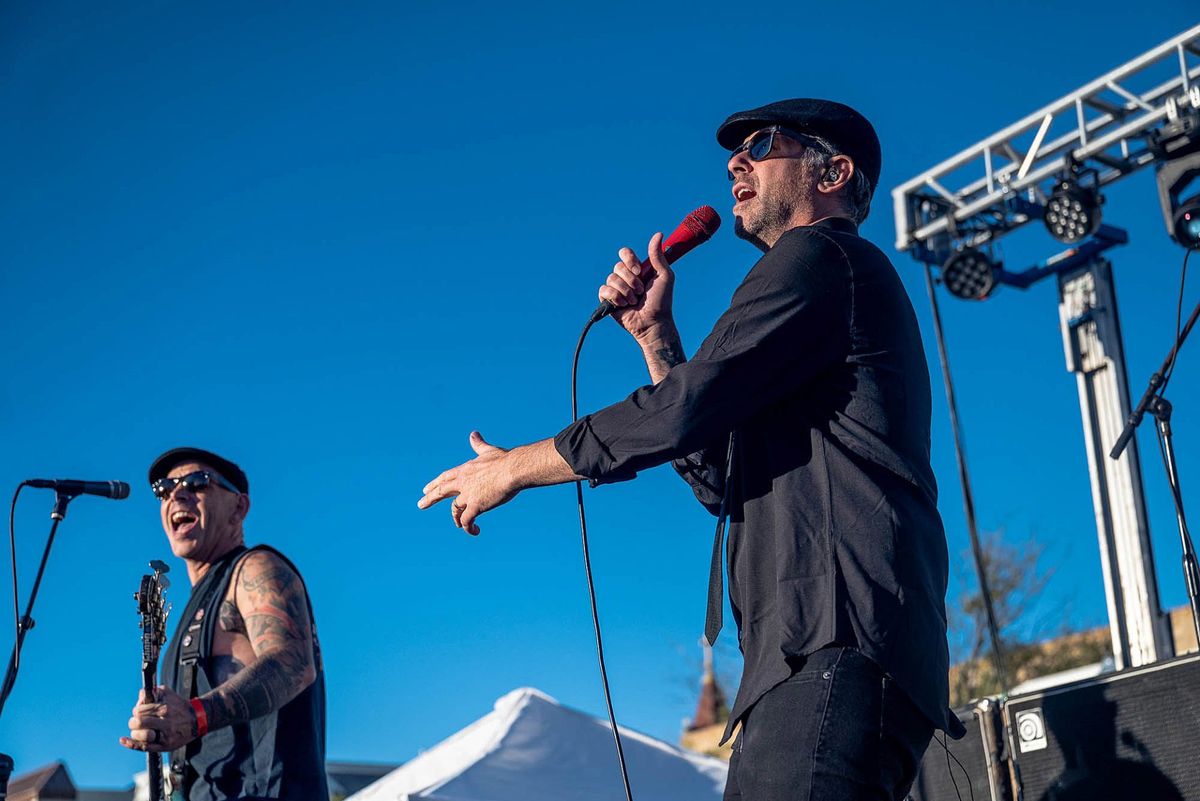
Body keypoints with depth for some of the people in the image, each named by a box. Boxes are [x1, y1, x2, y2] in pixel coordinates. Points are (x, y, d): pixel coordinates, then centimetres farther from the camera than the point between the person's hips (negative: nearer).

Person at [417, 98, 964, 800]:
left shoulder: (819, 256, 0)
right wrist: (655, 334, 23)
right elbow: (721, 481, 28)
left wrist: (516, 466, 2)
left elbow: (689, 406, -10)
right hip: (814, 656, 10)